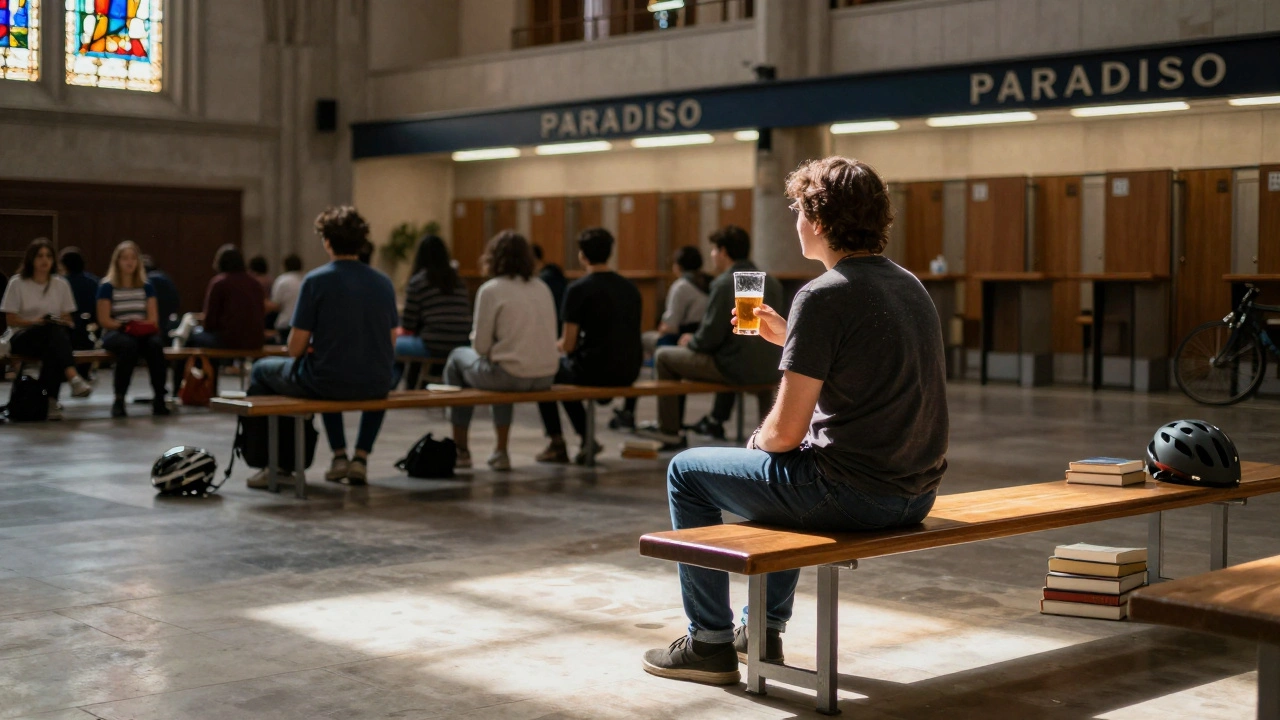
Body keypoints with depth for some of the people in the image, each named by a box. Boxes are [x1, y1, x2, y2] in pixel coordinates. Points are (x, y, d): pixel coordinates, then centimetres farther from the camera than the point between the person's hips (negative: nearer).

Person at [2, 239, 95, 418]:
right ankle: (73, 378, -56)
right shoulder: (17, 283, 4)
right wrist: (34, 322, -16)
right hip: (23, 338, -2)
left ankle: (50, 400, -40)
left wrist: (66, 324, -11)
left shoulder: (61, 284, 13)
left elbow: (67, 318, 13)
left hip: (54, 336, 2)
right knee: (54, 329, -37)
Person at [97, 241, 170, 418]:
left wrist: (144, 326, -13)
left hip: (143, 332, 2)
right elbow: (104, 320, -2)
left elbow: (153, 319, 8)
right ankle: (119, 400, -33)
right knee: (128, 345, -39)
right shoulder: (107, 287, 4)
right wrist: (125, 326, -17)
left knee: (155, 344, -34)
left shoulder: (147, 287, 14)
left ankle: (159, 398, -31)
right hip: (115, 333, -2)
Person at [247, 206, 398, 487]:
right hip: (376, 387, 4)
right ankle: (361, 458, 27)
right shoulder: (384, 282, 4)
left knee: (262, 370, 24)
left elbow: (295, 348, -8)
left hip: (325, 384, -4)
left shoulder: (316, 280, -9)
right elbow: (391, 344, 10)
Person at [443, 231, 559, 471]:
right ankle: (501, 452, 33)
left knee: (458, 357, 24)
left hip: (512, 376, -6)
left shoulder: (490, 290, -8)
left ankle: (460, 450, 29)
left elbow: (481, 346, -8)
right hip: (545, 377, 6)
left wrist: (474, 337, 15)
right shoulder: (542, 287, 10)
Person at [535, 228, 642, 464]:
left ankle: (557, 445, 23)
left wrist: (555, 347, 13)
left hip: (594, 372, -6)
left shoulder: (578, 289, -12)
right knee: (568, 369, 32)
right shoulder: (630, 288, 8)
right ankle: (587, 438, 26)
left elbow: (568, 345, -11)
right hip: (628, 372, 7)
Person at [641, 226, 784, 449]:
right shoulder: (772, 283, 7)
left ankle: (671, 433, 17)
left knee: (663, 356, 11)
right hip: (770, 370, 7)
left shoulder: (725, 284, -14)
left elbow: (710, 338, -16)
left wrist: (690, 341, 8)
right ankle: (717, 419, 48)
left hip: (737, 370, -7)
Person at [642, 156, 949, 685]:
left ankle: (710, 642, 17)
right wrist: (788, 339, 23)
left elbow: (786, 431, -17)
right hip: (915, 493, 9)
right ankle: (765, 629, 41)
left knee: (686, 472, 11)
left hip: (852, 493, -9)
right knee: (785, 472, 37)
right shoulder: (908, 286, 10)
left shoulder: (824, 296, -17)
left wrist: (757, 442, 5)